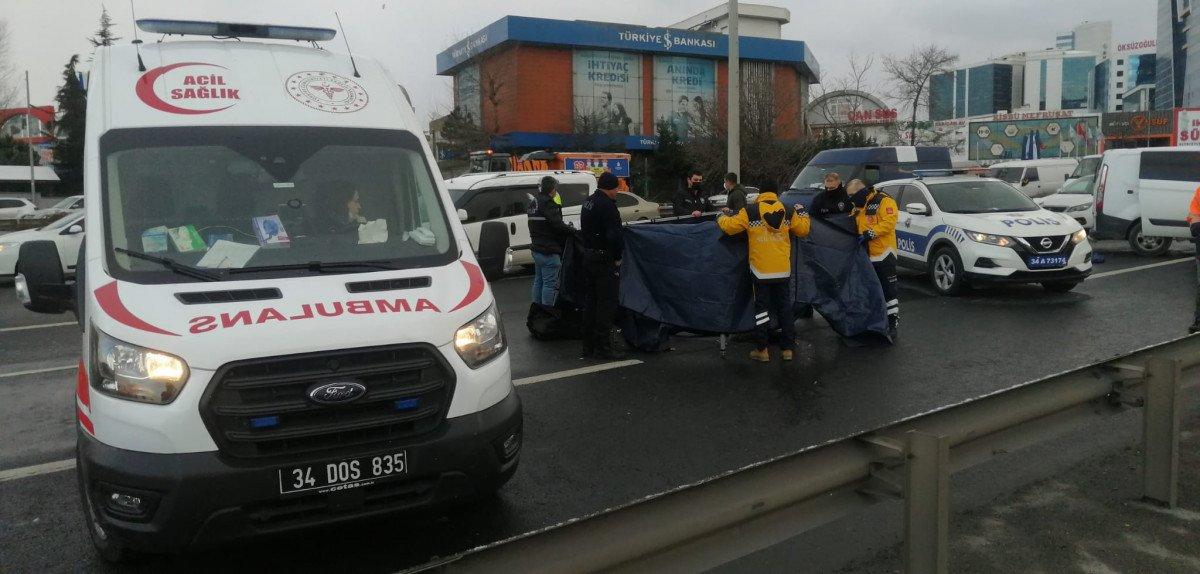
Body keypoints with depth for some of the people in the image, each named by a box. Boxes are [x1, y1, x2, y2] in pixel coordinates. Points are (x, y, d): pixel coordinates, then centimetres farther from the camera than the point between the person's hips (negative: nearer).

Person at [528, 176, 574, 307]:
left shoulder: (534, 202, 14)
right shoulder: (548, 203, -17)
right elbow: (557, 224, -24)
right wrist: (573, 231, -11)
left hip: (537, 248, 10)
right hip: (549, 251, -10)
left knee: (539, 281, 18)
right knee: (550, 283, -4)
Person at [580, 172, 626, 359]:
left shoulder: (588, 202, 14)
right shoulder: (607, 205, -17)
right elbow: (614, 235, -22)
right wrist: (617, 257, -11)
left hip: (588, 257, 10)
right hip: (604, 260, -10)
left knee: (590, 301, 14)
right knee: (607, 302, -5)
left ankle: (588, 345, 20)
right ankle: (603, 347, -3)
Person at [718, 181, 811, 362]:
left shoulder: (750, 212, -9)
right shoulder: (788, 212, 0)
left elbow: (728, 226, -7)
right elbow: (803, 229, 8)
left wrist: (722, 216, 15)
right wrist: (801, 212, 26)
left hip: (761, 271, -2)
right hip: (783, 271, 2)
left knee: (762, 308, 7)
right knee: (785, 307, 13)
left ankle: (762, 350, 10)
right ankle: (787, 348, 17)